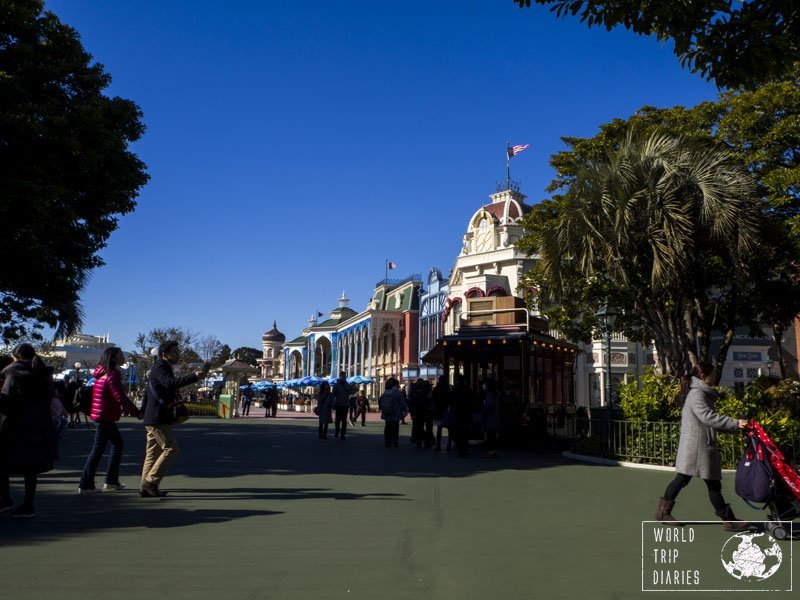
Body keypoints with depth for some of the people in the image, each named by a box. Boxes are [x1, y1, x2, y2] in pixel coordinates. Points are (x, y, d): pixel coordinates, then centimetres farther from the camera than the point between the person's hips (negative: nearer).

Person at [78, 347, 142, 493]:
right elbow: (121, 398, -23)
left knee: (118, 444, 16)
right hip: (105, 416, -10)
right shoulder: (112, 375, -16)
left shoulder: (102, 373, 13)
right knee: (98, 450, -4)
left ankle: (111, 481, 20)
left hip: (104, 416, 10)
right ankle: (85, 485, 2)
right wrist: (137, 413, -19)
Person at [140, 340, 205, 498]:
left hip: (153, 418, 11)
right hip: (158, 418, -11)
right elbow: (170, 383, -33)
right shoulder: (160, 367, -13)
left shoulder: (163, 368, 20)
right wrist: (193, 377, -40)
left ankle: (146, 488, 15)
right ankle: (151, 482, -7)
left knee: (153, 453, 11)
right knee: (171, 449, -10)